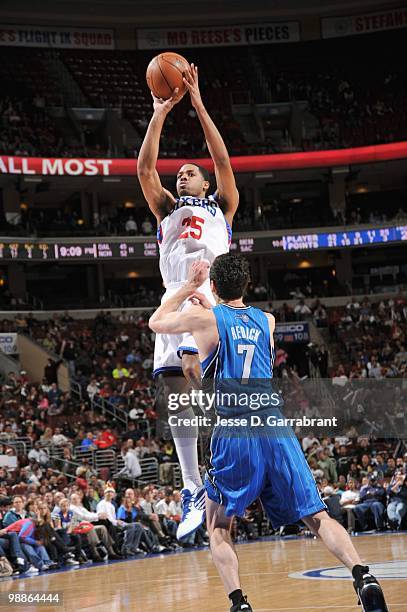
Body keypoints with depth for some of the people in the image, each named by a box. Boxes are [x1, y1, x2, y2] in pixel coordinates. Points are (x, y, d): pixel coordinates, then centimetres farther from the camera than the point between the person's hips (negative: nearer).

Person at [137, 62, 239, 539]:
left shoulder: (221, 206, 20)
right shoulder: (167, 210, 28)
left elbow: (223, 161, 6)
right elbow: (144, 168, 15)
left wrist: (198, 104, 4)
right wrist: (160, 114, 10)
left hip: (210, 290, -4)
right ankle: (193, 490, 1)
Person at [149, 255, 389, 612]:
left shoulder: (204, 318, 3)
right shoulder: (268, 321, 16)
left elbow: (156, 323, 23)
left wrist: (188, 288, 32)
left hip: (234, 435, -3)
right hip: (276, 429, 3)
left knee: (218, 526, 10)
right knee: (316, 516, 4)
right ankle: (362, 576, -17)